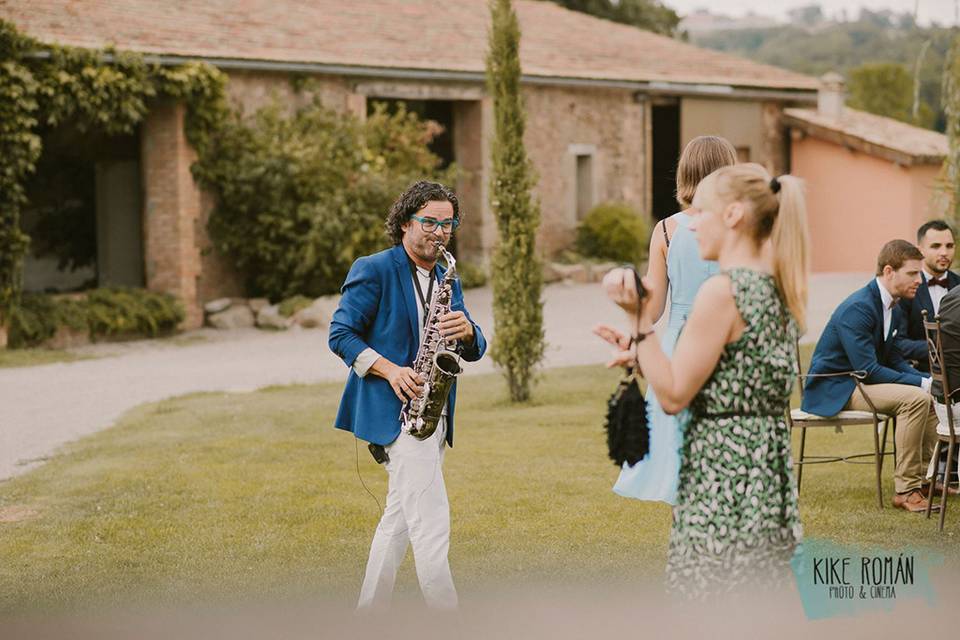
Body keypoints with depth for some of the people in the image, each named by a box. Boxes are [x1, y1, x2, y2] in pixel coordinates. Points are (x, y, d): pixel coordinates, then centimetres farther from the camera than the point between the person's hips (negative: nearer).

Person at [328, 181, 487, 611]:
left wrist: (467, 332, -12)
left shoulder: (447, 280, 17)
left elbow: (474, 350, 12)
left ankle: (369, 614, 22)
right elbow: (341, 334, -8)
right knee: (432, 523, -14)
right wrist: (390, 370, -20)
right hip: (394, 411, -8)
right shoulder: (373, 270, -5)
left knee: (399, 518, 13)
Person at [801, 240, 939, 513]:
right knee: (915, 398, -26)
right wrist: (923, 383, -24)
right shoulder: (857, 308, -22)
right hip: (834, 390, -10)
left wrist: (929, 380, -5)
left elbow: (894, 361, 14)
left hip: (859, 383, 10)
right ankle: (906, 490, -21)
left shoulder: (893, 309, 8)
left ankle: (923, 477, 13)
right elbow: (868, 370, -26)